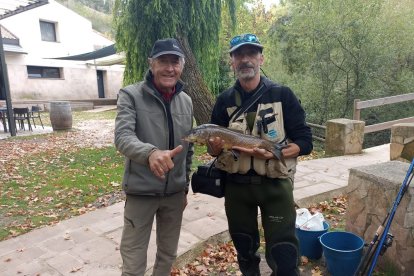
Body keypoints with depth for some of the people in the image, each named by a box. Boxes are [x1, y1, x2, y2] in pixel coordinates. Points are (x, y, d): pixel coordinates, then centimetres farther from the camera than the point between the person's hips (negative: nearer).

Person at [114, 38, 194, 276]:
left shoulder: (186, 101, 4)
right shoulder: (131, 95, -11)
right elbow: (123, 137, -26)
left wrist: (185, 187, 14)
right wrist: (150, 152, -47)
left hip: (175, 193, 5)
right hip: (141, 192, -4)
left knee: (168, 254, 20)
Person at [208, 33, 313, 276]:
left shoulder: (282, 95, -5)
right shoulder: (224, 101, 2)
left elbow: (305, 142, -7)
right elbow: (213, 149, 7)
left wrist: (275, 153, -24)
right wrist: (216, 146, -17)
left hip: (275, 184, -2)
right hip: (236, 185, 3)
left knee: (284, 256, 0)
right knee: (244, 248, 21)